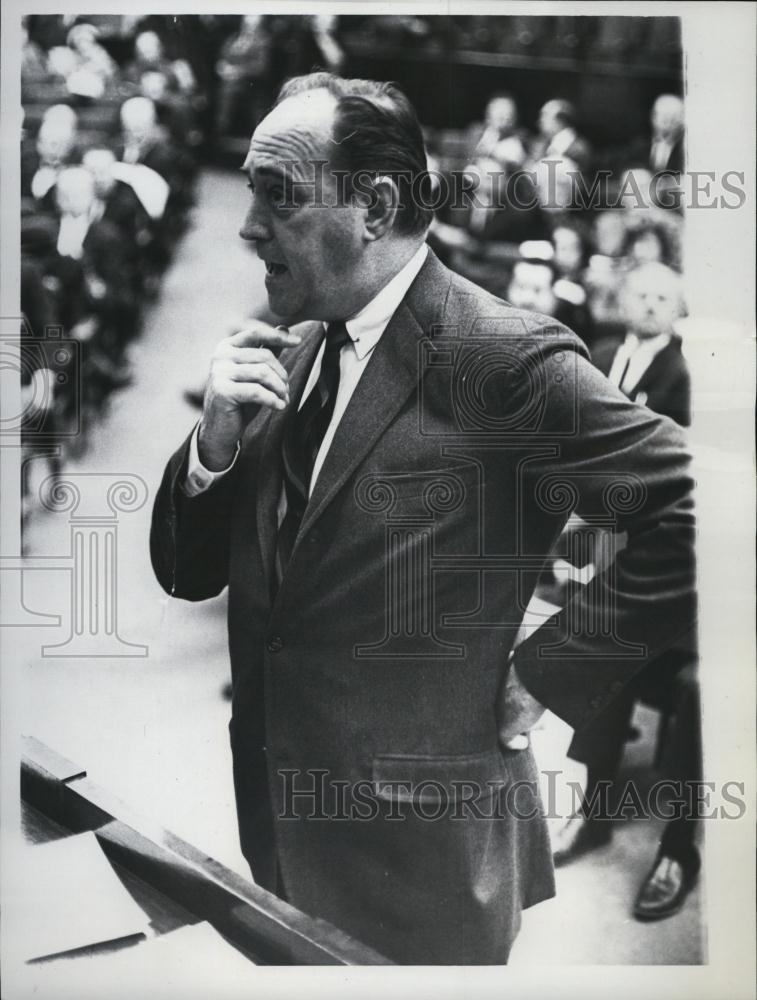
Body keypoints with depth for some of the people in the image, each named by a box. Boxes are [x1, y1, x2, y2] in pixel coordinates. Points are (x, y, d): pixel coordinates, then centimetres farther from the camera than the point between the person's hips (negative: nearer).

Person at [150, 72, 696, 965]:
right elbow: (185, 574, 6)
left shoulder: (507, 359, -18)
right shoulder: (286, 354, 4)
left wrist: (554, 672, -15)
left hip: (421, 854, -6)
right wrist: (216, 439, -12)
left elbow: (692, 516, -20)